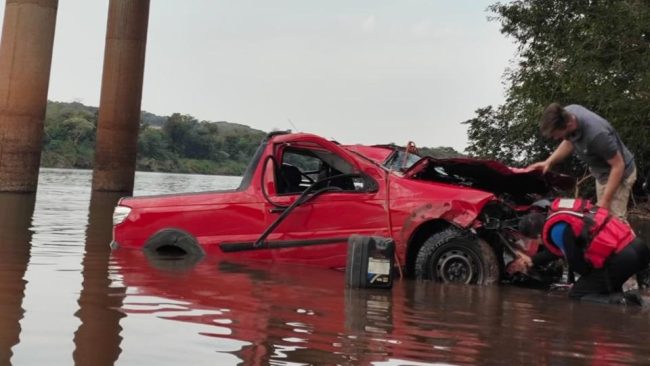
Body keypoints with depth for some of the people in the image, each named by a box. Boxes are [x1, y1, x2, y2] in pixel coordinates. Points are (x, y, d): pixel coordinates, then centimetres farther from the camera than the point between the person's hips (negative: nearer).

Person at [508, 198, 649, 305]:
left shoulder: (556, 230, -12)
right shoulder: (559, 211, 16)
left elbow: (577, 265, -8)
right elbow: (559, 250, 31)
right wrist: (532, 260, 37)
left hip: (620, 258, -9)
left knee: (577, 294, 7)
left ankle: (617, 300, -15)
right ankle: (618, 295, 4)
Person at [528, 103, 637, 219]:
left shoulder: (597, 134, -39)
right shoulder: (567, 113, -16)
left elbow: (618, 166, -27)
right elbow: (569, 142, 6)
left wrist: (605, 200, -26)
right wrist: (548, 162, -6)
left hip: (619, 174, -8)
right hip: (602, 173, 8)